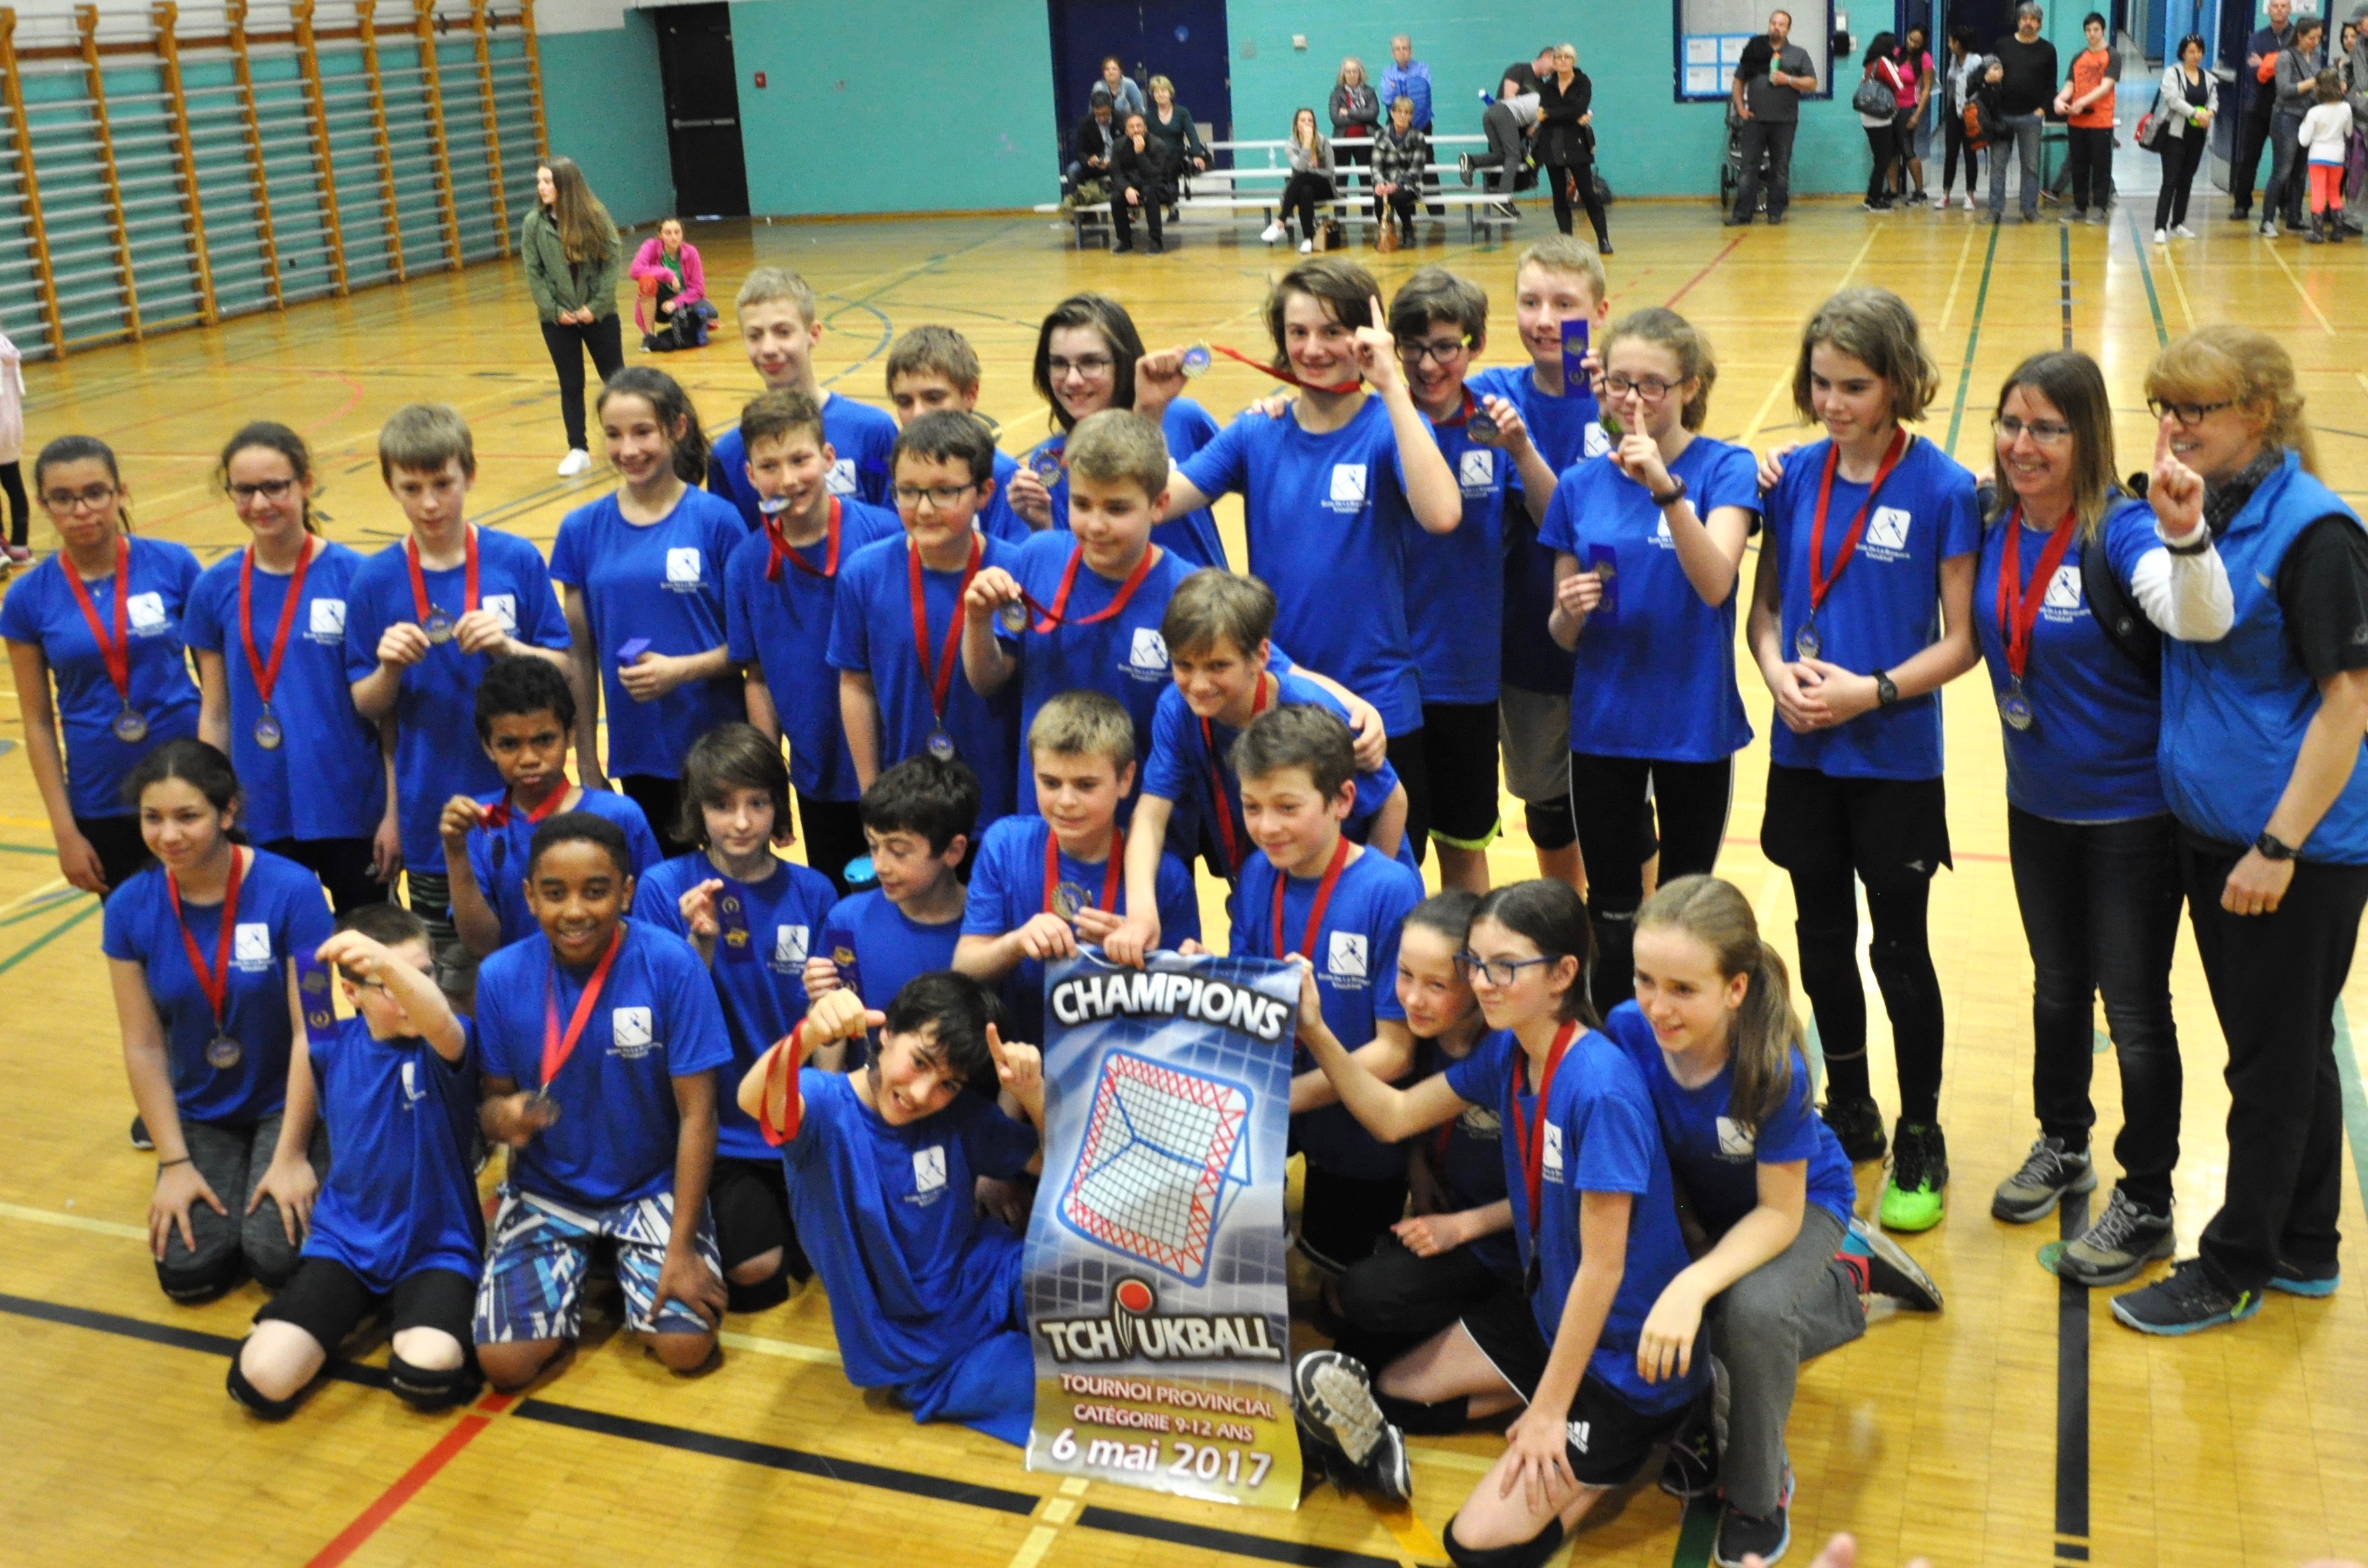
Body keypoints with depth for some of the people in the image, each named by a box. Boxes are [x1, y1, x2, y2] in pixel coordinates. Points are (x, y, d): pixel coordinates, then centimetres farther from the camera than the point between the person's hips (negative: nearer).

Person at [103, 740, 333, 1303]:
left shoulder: (291, 889, -21)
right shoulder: (130, 908, -9)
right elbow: (144, 1048, -4)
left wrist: (290, 1157, -15)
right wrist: (174, 1162, -7)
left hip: (286, 1104, -3)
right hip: (201, 1115, 3)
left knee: (277, 1256, -20)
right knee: (188, 1272, -13)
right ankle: (232, 1173, 18)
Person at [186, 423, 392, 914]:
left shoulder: (354, 577, -8)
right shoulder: (216, 588, 1)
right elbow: (215, 713, 7)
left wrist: (394, 811, -8)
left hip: (353, 810, -2)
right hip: (262, 818, 2)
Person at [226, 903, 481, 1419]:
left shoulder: (444, 1048, -13)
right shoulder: (334, 1044, 1)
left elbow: (437, 1021, -40)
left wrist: (387, 961, -57)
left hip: (434, 1247, -3)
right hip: (345, 1241, 3)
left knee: (424, 1375, -32)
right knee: (262, 1380, -19)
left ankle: (414, 1317, 5)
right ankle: (355, 1310, 13)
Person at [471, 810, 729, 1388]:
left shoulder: (671, 964, -19)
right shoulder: (501, 976, -11)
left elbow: (697, 1114, -16)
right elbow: (493, 1102, -1)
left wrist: (682, 1247, -18)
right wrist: (503, 1118, -27)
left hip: (652, 1188, -1)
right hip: (547, 1192, 2)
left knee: (687, 1346, -18)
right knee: (504, 1363, -15)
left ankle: (622, 1273, 15)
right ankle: (573, 1284, 18)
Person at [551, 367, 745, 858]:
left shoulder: (715, 519, -6)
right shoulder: (583, 529, 3)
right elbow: (581, 654, 6)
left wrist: (683, 669, -19)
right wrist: (586, 762, 7)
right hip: (637, 753, 3)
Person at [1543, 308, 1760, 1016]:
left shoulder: (1725, 470, -8)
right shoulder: (1581, 484, 1)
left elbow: (1715, 584, -25)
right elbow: (1562, 634, 6)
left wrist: (1667, 489, -38)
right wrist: (1571, 611, -17)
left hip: (1695, 721, -2)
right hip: (1603, 724, 2)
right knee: (1612, 914, 11)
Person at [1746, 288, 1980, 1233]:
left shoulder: (1942, 489, -11)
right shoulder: (1793, 477, 0)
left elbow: (1962, 640, -9)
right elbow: (1764, 606, 7)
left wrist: (1872, 691, -20)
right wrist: (1778, 672, -12)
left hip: (1894, 760, -4)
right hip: (1802, 755, 4)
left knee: (1900, 952, 6)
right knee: (1823, 942, 16)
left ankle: (1920, 1142, 24)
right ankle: (1848, 1117, 34)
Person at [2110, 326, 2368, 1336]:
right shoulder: (2200, 510, 4)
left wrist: (2279, 846, -19)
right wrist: (2176, 537, -6)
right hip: (2211, 831, 8)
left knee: (2274, 1064, 7)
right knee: (2287, 1053, 20)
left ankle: (2233, 1271, 20)